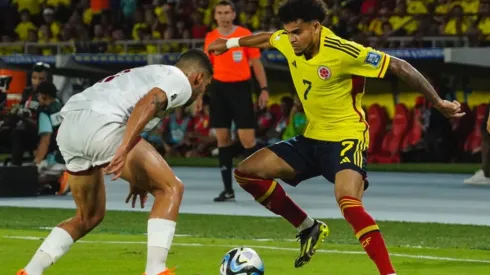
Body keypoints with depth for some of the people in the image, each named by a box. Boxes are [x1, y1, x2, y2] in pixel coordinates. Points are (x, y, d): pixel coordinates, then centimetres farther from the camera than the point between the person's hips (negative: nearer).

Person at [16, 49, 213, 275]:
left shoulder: (150, 74, 36)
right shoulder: (181, 81, 8)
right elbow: (148, 103, -12)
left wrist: (135, 177, 45)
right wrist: (125, 149, -23)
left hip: (67, 128, 9)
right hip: (99, 124, -9)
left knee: (90, 216, 25)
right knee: (171, 189, 0)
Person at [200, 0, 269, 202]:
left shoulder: (245, 34, -3)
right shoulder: (210, 38, 7)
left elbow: (256, 63, 1)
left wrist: (264, 89, -7)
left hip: (240, 88, -4)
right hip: (219, 88, 4)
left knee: (247, 138, -9)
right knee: (222, 138, 3)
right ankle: (228, 189, 8)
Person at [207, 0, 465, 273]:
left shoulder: (342, 52, -24)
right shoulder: (288, 42, -4)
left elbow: (399, 66, -18)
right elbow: (266, 38, 22)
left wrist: (438, 102, -17)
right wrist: (230, 43, 39)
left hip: (346, 137, -8)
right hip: (312, 137, 8)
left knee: (349, 202, -34)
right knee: (246, 172, 4)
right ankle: (310, 228, 17)